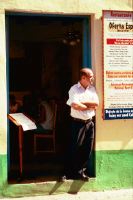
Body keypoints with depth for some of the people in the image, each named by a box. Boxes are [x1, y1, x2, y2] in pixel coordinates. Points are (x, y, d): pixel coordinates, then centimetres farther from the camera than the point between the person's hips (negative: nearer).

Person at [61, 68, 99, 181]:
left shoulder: (92, 89, 9)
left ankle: (81, 172, 19)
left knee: (87, 150, 7)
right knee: (74, 148, -2)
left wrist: (82, 102, -12)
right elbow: (75, 105, -21)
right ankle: (67, 173, 9)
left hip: (89, 123, 5)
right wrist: (90, 106, -7)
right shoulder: (74, 89, -7)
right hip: (78, 123, -5)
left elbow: (96, 103, -3)